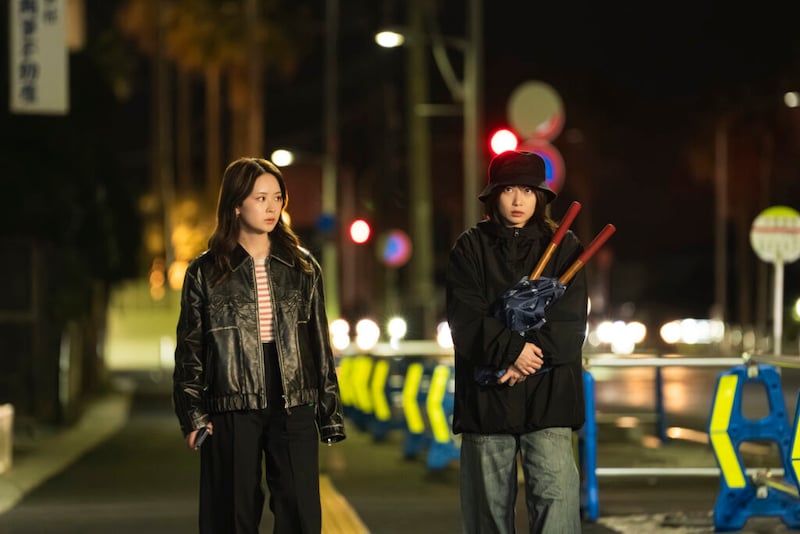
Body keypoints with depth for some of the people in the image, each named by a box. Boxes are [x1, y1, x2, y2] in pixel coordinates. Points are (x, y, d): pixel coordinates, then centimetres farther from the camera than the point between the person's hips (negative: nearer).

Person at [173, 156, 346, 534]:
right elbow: (189, 350, 4)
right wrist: (192, 416, -4)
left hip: (293, 410, 2)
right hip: (232, 413, -1)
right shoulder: (205, 273, 2)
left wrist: (330, 412, 9)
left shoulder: (302, 267, 9)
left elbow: (320, 343, 12)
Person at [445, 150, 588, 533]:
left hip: (547, 395, -1)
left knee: (556, 494, -11)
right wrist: (511, 350, -17)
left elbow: (569, 322, -2)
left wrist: (530, 359, -14)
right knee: (487, 502, 5)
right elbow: (464, 318, -5)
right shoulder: (470, 248, 7)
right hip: (486, 396, 1)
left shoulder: (564, 247, 7)